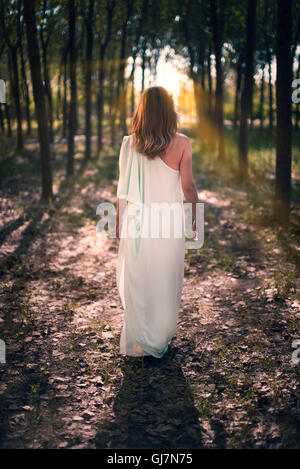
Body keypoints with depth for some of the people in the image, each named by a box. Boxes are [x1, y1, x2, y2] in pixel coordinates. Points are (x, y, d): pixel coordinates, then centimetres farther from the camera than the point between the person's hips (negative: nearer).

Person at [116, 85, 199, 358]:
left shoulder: (129, 143, -6)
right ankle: (164, 334, 32)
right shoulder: (181, 144, -9)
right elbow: (188, 187, -7)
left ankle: (139, 341, 24)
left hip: (137, 219, 1)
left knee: (137, 279, 13)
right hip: (170, 220, -1)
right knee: (166, 279, 16)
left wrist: (119, 223, 9)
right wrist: (195, 216, 9)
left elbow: (123, 189, -2)